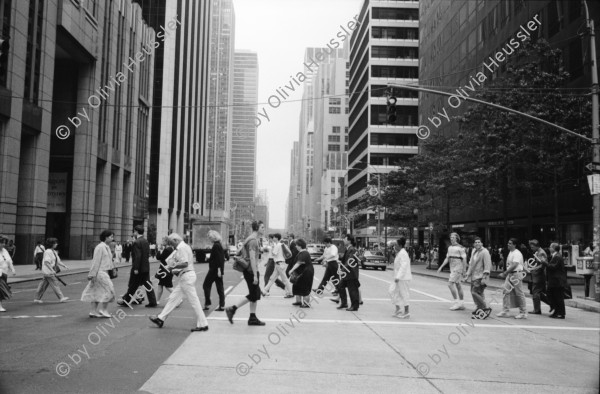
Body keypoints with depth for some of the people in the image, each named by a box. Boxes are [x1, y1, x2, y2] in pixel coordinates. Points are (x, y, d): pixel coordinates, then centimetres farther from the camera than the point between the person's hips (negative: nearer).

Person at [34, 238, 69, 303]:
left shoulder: (54, 252, 14)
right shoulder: (48, 252, -16)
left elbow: (58, 261, 18)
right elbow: (46, 262, -22)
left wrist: (64, 266, 5)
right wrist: (52, 270, -26)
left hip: (50, 271, 9)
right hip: (48, 271, -9)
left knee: (44, 285, 13)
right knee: (55, 284, -8)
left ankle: (37, 298, 19)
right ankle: (61, 298, -6)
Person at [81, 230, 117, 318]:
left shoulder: (107, 247, 14)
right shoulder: (100, 247, -15)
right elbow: (96, 261, -17)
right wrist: (92, 274, -17)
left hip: (104, 272, 9)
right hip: (100, 272, -9)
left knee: (97, 292, 11)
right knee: (108, 290, -7)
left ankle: (93, 312, 16)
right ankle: (100, 311, -2)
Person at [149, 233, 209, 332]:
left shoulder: (182, 248, -13)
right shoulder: (185, 247, 19)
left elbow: (185, 263, -24)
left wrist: (173, 266, -11)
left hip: (187, 276, -11)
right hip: (185, 277, 11)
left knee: (194, 301, -6)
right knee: (173, 298, 14)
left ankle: (203, 324, -2)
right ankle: (161, 319, 21)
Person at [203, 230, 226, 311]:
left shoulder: (216, 246, -14)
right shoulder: (220, 245, 14)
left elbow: (219, 258, -21)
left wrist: (219, 269, -22)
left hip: (214, 269, -9)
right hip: (219, 270, 9)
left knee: (206, 285, 1)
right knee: (220, 287, 9)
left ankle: (207, 304, 1)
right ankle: (222, 306, 9)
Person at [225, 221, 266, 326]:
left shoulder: (254, 239, 16)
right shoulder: (253, 240, -16)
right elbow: (252, 258, -22)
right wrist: (255, 275, -23)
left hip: (251, 271, 10)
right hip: (251, 271, -10)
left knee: (255, 295, 10)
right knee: (253, 296, -4)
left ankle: (253, 318, 13)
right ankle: (232, 309, 1)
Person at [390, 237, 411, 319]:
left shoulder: (403, 254, -17)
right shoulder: (399, 253, 13)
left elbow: (403, 266, -24)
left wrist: (398, 277, -28)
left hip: (403, 278, -10)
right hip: (399, 277, 10)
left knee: (404, 293, -1)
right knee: (393, 291, 9)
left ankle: (406, 312, 9)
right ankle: (398, 309, 15)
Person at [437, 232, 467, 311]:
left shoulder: (460, 248, -10)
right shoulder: (450, 247, 12)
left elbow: (464, 259, -11)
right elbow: (447, 258, 16)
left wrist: (464, 270, -14)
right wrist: (441, 267, 12)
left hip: (458, 268, -8)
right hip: (452, 268, 8)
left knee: (450, 284, -13)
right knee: (458, 285, 11)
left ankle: (456, 302, -6)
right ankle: (461, 304, 17)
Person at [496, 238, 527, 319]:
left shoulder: (517, 253, -15)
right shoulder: (510, 252, 13)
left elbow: (514, 265, -22)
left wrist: (504, 273, -21)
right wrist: (505, 273, 9)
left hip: (516, 274, -9)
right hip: (510, 274, 9)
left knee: (519, 294, 0)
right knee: (506, 292, 5)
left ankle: (523, 313, 10)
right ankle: (505, 311, 8)